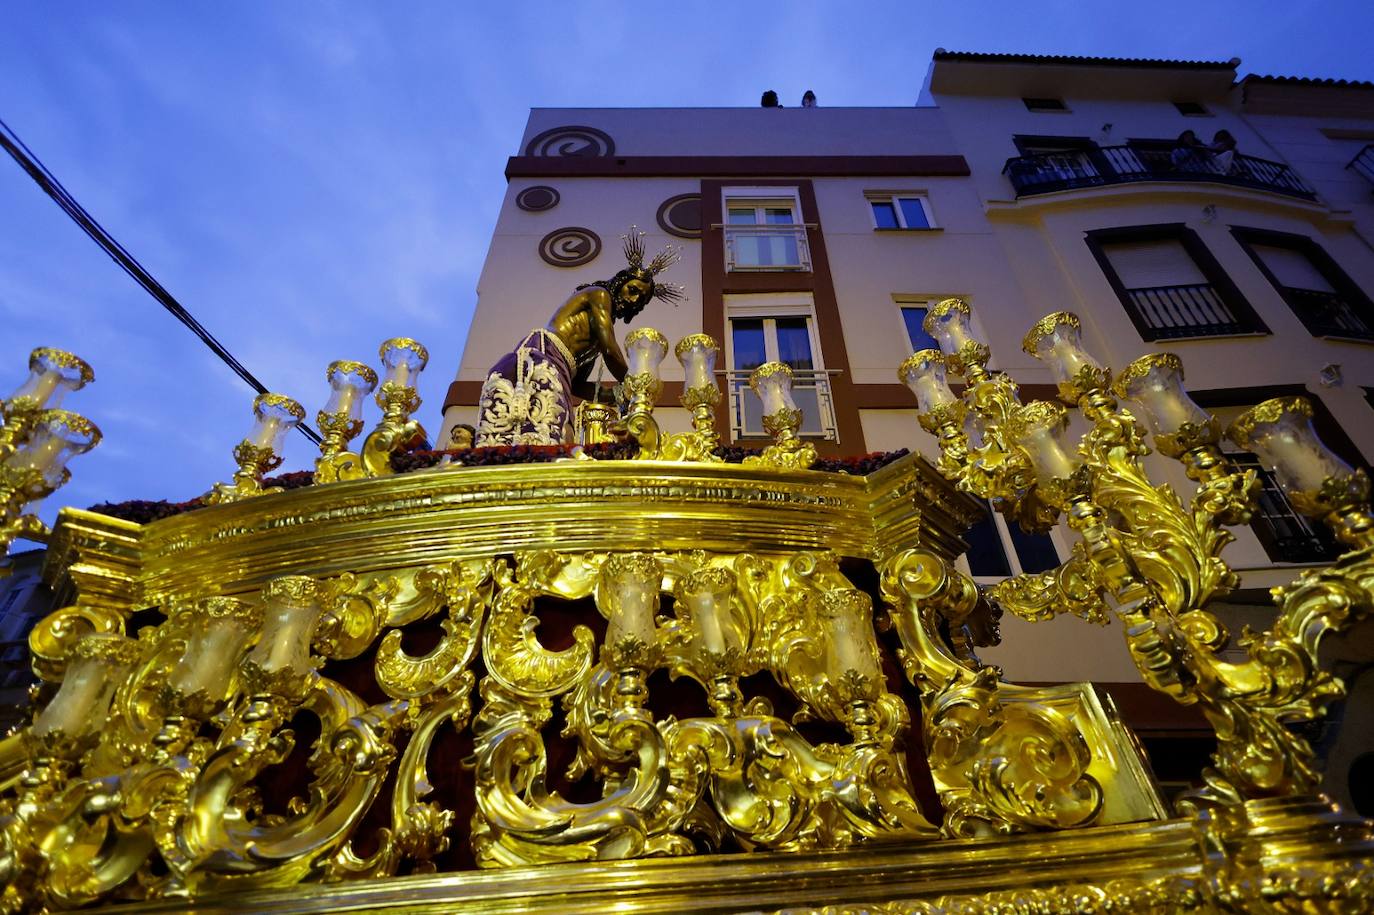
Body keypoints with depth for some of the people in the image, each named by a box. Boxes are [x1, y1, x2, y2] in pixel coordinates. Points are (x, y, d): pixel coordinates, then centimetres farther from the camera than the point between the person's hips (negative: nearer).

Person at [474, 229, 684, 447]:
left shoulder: (598, 335, 33)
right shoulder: (599, 294, 11)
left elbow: (577, 383, 25)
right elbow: (610, 352, -3)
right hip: (538, 361, -8)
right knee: (537, 441, -26)